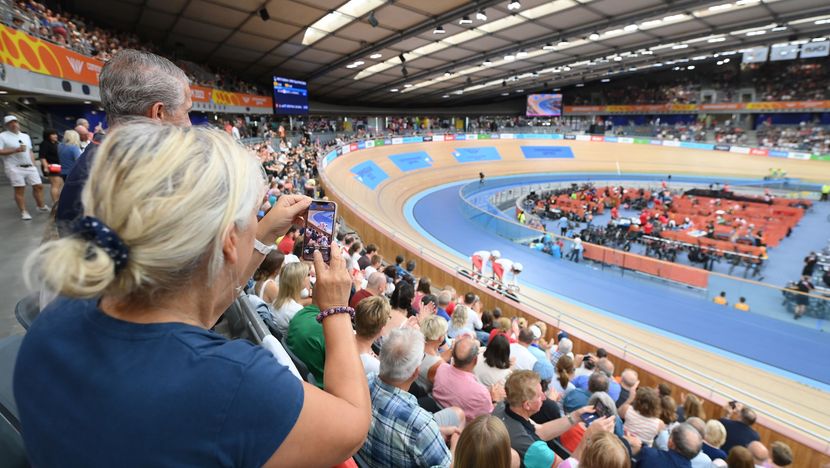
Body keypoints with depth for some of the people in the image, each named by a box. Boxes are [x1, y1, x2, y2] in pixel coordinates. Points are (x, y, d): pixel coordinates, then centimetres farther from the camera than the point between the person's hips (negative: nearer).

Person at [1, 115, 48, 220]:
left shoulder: (26, 136, 16)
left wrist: (33, 164, 12)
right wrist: (15, 150, -19)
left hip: (30, 167, 5)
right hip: (15, 168, -5)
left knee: (38, 186, 5)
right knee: (19, 190, -2)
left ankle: (41, 206, 20)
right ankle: (23, 212, 2)